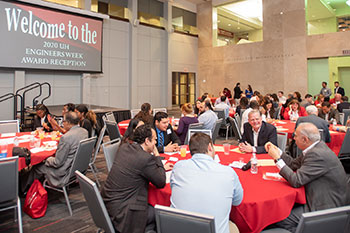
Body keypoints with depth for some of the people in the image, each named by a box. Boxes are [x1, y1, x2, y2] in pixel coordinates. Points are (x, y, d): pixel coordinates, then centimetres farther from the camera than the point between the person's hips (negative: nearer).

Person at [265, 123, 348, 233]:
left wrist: (277, 158, -20)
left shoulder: (318, 155, -27)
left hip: (325, 208, -9)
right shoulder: (316, 147, 2)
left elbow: (296, 181, -25)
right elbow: (294, 164, 12)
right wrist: (277, 150, 4)